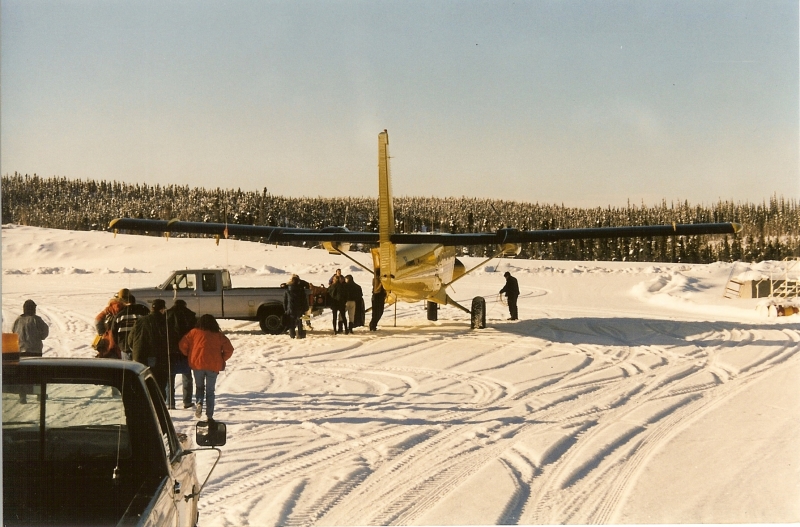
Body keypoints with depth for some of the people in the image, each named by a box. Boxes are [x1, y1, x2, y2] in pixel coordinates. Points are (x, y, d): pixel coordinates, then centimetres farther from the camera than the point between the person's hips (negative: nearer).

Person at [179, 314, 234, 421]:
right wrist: (222, 360, 14)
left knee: (199, 386, 21)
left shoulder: (194, 332, 7)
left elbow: (183, 344, 2)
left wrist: (189, 356, 16)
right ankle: (209, 416, 5)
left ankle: (198, 403, -8)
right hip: (213, 366, 0)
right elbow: (229, 349, 2)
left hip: (197, 364, 0)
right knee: (210, 391, 10)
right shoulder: (219, 336, 9)